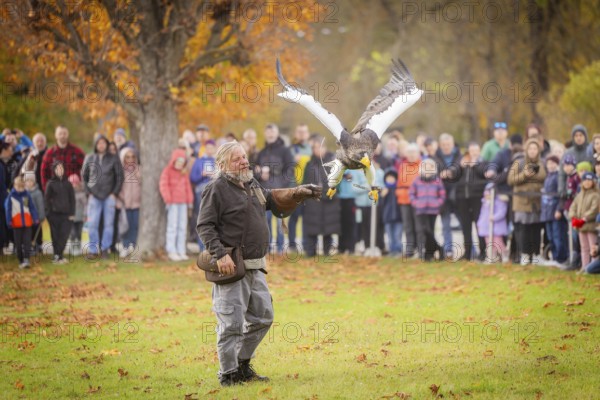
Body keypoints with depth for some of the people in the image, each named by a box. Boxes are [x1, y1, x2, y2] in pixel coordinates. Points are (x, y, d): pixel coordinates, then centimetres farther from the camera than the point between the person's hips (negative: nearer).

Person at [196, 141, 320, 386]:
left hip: (256, 267, 9)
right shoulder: (217, 188, -10)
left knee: (262, 317, 16)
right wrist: (220, 255, -24)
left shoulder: (251, 185, 15)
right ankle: (228, 374, 4)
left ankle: (242, 365, 29)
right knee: (232, 322, -7)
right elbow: (204, 226, -14)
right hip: (232, 267, -9)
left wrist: (299, 193, 17)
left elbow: (274, 199, 32)